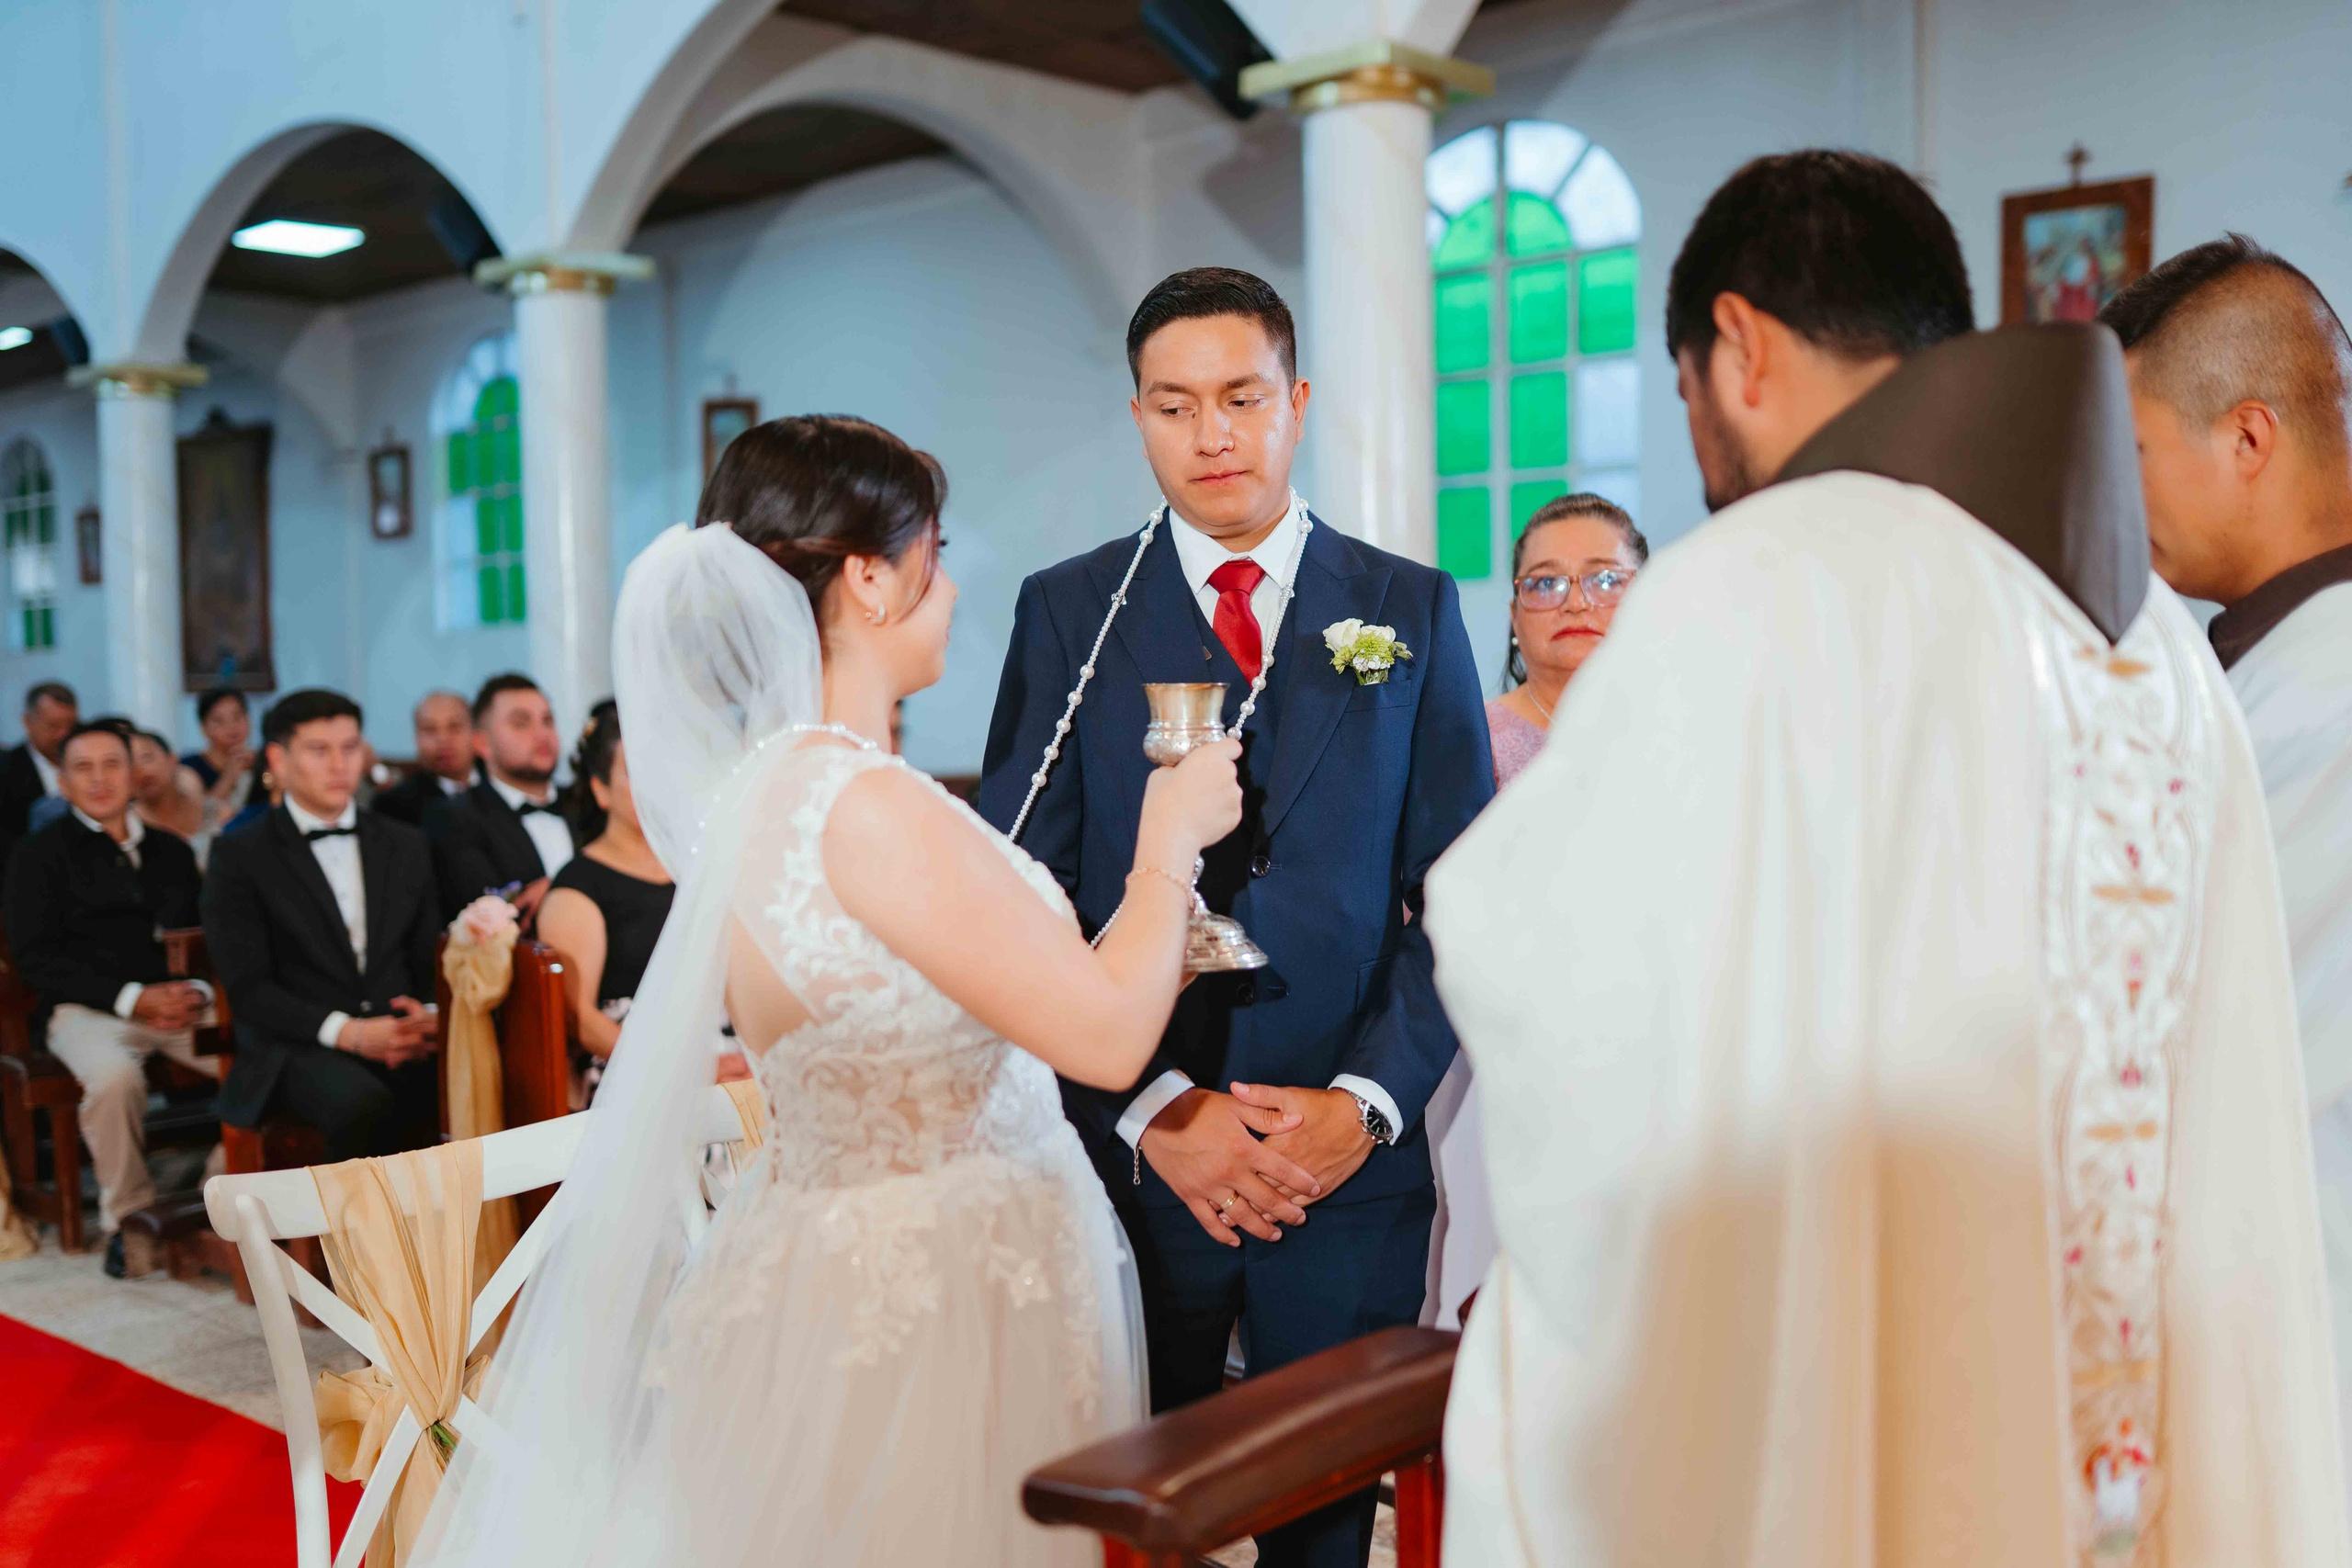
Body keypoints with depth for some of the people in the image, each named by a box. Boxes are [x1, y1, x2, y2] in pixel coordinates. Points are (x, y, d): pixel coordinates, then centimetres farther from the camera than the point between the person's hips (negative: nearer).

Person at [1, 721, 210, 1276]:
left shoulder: (171, 851, 20)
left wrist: (197, 992, -7)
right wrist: (133, 998, -13)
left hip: (180, 1004, 3)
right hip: (88, 1009, -3)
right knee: (114, 1078, -37)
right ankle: (128, 1219, -16)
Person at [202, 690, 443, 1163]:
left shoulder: (405, 845, 19)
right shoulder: (239, 855, 6)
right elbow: (247, 987, -2)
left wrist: (433, 1016, -6)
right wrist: (346, 1031, -16)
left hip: (404, 1039, 3)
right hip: (298, 1048, -3)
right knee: (365, 1107, -38)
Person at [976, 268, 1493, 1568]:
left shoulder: (1412, 610, 4)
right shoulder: (1066, 612, 2)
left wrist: (1367, 1102, -10)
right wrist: (1154, 1111, -11)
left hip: (1351, 1160, 1)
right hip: (1128, 1155, 0)